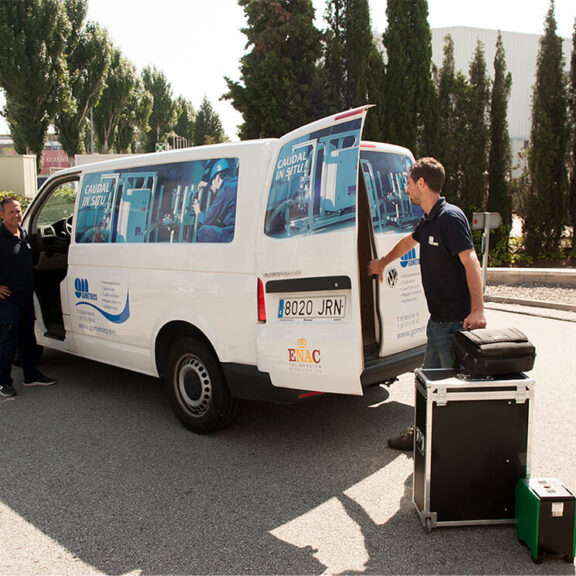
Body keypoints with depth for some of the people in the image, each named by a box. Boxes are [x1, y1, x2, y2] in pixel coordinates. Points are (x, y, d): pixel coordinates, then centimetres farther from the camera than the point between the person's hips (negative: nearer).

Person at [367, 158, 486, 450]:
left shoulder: (450, 217, -16)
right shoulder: (427, 221, 13)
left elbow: (471, 262, -23)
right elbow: (408, 241, 33)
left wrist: (477, 310, -29)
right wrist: (382, 262, 46)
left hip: (455, 321, -9)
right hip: (437, 319, 9)